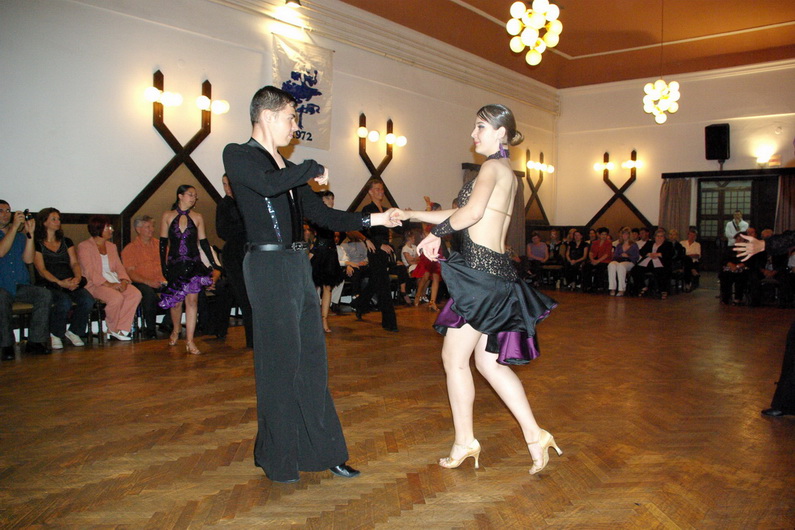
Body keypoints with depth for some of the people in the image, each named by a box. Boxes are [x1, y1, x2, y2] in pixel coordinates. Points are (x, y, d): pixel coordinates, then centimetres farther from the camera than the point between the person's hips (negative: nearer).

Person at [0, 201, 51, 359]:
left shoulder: (20, 236, 19)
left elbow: (28, 259, 3)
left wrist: (30, 233, -5)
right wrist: (14, 227, -16)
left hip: (21, 286, 4)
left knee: (45, 294, -23)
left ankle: (35, 341, -19)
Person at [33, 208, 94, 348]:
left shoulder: (66, 242, 22)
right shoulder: (37, 244, 7)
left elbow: (74, 263, 11)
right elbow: (41, 270, -3)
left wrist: (77, 277, -12)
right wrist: (60, 282, -18)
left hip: (70, 283, 4)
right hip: (48, 285, -4)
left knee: (88, 300, -26)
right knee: (64, 301, -34)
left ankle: (73, 331, -4)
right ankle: (55, 334, -9)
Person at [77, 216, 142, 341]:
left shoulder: (111, 246, 23)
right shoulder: (84, 246, 0)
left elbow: (119, 266, 14)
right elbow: (89, 271, -11)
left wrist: (124, 280, -8)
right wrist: (108, 284, -22)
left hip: (114, 281, 6)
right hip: (95, 284, -6)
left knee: (136, 294, -23)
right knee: (116, 297, -34)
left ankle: (120, 329, -19)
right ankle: (113, 329, -9)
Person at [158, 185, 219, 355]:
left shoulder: (197, 217, 5)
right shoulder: (168, 216, 4)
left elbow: (203, 242, 9)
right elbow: (163, 242, 5)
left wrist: (214, 264, 6)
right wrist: (164, 266, -1)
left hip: (194, 264, 0)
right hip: (175, 264, 0)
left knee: (192, 300, -9)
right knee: (176, 301, 9)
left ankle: (189, 342, -7)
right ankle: (176, 331, 37)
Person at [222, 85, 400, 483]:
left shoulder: (289, 169, 20)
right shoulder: (237, 155, -1)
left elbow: (322, 214, 20)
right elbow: (267, 184, -22)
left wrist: (371, 219, 14)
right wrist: (313, 170, -7)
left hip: (297, 264, 8)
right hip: (268, 265, -7)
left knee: (312, 358, 9)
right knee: (280, 360, -2)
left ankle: (320, 451, 20)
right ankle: (277, 457, 15)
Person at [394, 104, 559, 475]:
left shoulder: (493, 166, -6)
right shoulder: (507, 173, 22)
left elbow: (472, 211, -25)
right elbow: (463, 214, 25)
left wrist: (437, 233, -10)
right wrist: (412, 215, 25)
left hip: (480, 270, -9)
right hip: (497, 269, 9)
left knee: (454, 357, 2)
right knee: (488, 361, 11)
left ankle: (464, 442, 12)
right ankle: (534, 435, 12)